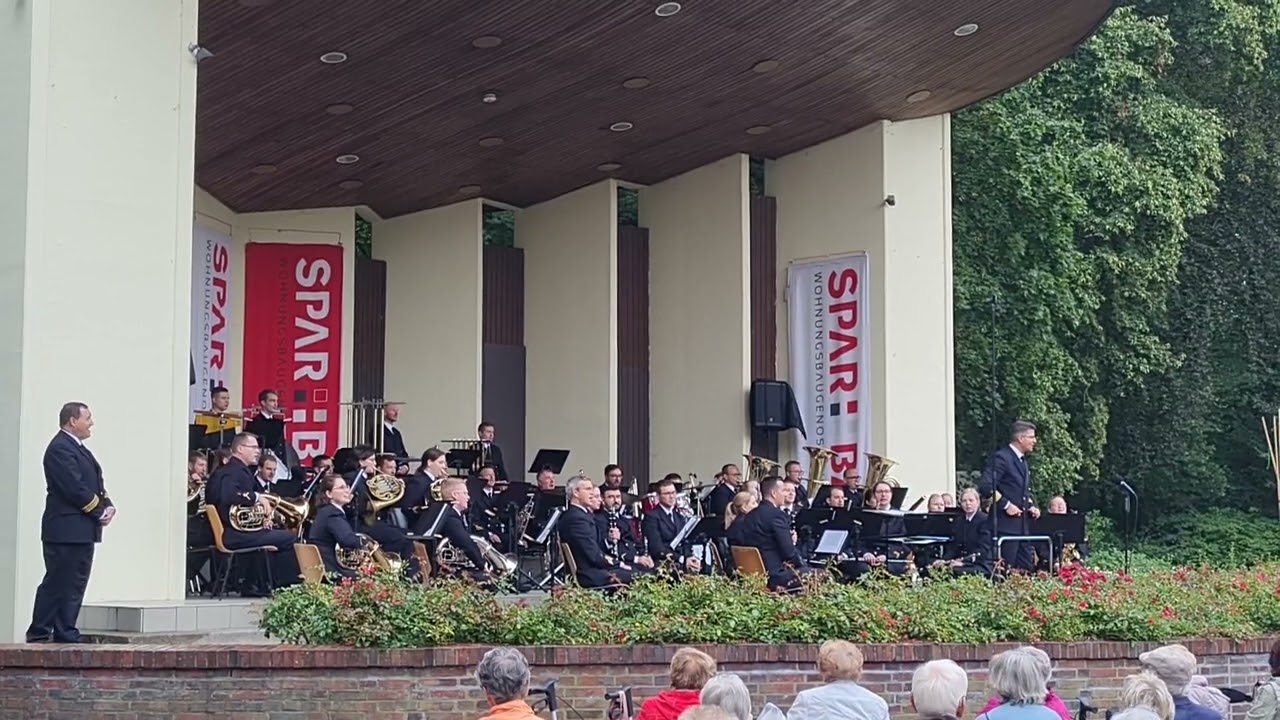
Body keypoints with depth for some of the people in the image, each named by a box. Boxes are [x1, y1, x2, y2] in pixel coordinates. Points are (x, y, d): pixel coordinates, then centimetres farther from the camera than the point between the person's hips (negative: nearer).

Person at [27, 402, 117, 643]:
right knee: (57, 584, -6)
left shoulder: (77, 448, 19)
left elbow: (94, 485, 18)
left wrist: (107, 506, 0)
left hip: (82, 531, 10)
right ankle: (39, 633, -1)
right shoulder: (60, 449, -14)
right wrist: (100, 512, -13)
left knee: (74, 585, 11)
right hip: (66, 530, -10)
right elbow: (75, 488, -21)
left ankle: (65, 632, 14)